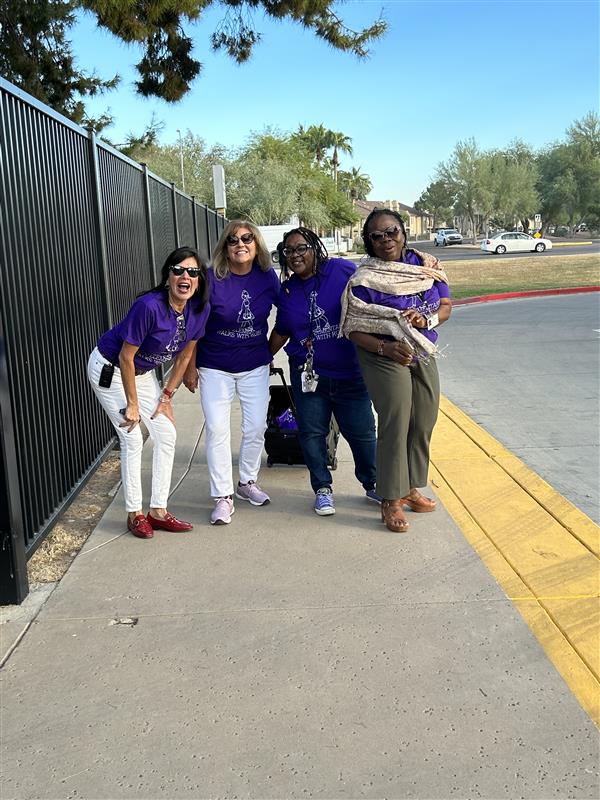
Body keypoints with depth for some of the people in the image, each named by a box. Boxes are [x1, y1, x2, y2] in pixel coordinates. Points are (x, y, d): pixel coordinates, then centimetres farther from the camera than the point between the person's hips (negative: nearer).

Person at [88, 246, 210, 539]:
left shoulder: (200, 309, -14)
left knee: (167, 435, 2)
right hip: (109, 369, -7)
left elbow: (184, 355, 0)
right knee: (133, 439, -9)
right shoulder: (149, 306, -33)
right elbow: (126, 356, -25)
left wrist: (167, 396, 1)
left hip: (143, 372, 7)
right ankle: (135, 514, 6)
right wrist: (132, 404, -18)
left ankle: (158, 511, 12)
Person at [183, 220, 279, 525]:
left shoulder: (268, 277, -7)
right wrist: (190, 367, -6)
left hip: (255, 366, 3)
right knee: (217, 430, -3)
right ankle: (223, 497, 7)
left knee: (256, 427, 7)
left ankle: (247, 482, 29)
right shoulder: (212, 279, -15)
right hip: (215, 368, -3)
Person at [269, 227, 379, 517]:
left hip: (350, 372, -3)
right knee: (312, 433, 6)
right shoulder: (287, 291, 6)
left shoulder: (342, 270, -7)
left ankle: (374, 485, 26)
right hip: (309, 374, 3)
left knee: (362, 432, 5)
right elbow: (282, 331, 17)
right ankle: (322, 489, 24)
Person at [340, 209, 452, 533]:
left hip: (423, 356, 6)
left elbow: (446, 306, 5)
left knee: (424, 424, 11)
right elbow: (354, 329, -13)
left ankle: (410, 488, 30)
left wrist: (427, 318, -16)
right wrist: (386, 348, -28)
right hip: (385, 359, -6)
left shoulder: (425, 264, 2)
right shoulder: (364, 279, -13)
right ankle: (391, 501, 7)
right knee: (395, 426, -7)